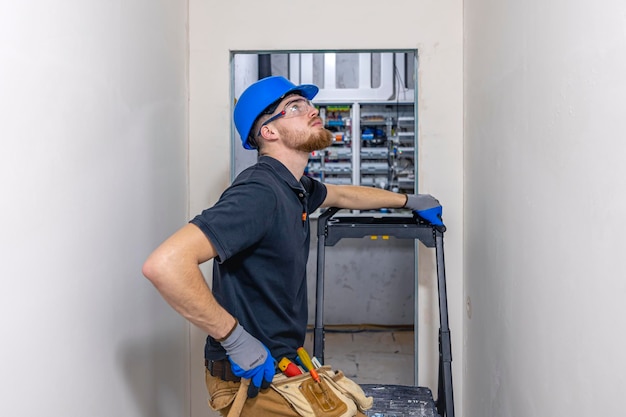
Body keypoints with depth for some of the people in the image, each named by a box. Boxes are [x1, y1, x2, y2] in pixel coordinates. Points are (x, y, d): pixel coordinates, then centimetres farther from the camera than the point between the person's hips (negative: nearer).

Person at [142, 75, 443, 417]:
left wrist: (409, 201, 38)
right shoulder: (259, 193, -26)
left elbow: (343, 195, 28)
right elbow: (164, 264, -36)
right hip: (252, 378, -9)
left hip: (282, 363, 9)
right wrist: (236, 339, -28)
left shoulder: (295, 187, 6)